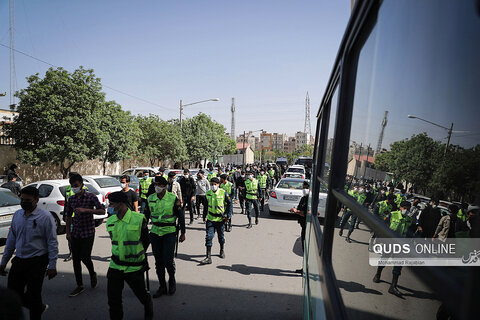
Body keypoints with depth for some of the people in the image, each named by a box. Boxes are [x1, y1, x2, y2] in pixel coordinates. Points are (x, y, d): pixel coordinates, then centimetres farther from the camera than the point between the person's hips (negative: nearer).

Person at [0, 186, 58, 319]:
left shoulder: (45, 217, -12)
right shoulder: (17, 215, 5)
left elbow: (52, 243, -12)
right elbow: (11, 239, 13)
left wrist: (52, 266, -13)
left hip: (37, 262, -6)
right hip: (18, 261, 6)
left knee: (33, 295, 4)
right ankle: (39, 307, 35)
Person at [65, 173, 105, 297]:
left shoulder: (91, 197, -9)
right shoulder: (71, 199, 7)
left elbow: (102, 211, -18)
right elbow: (69, 216, 14)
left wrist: (86, 210, -28)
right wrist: (68, 232, 8)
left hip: (88, 232, -5)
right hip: (75, 233, 5)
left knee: (85, 257, -8)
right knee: (75, 259, 7)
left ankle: (92, 274, 25)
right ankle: (79, 286, 20)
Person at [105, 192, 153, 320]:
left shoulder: (139, 219, -15)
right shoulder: (110, 221, 0)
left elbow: (145, 241, 1)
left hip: (135, 267, -3)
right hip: (115, 266, 4)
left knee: (141, 294, 12)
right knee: (113, 298, 5)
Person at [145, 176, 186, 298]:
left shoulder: (173, 198, -8)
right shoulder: (150, 198, 4)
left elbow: (181, 216, -2)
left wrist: (183, 233, -2)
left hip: (169, 233, -4)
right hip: (155, 232, 4)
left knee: (168, 261, -6)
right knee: (158, 262, 9)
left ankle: (172, 280, 23)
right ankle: (162, 287, 23)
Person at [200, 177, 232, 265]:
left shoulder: (223, 193, -9)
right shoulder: (208, 193, 2)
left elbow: (229, 203, -2)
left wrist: (228, 215, -8)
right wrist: (204, 216, 16)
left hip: (220, 218, -2)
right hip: (210, 218, 2)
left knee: (221, 236, 14)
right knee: (209, 237, -6)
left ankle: (222, 250, 41)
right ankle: (208, 257, -2)